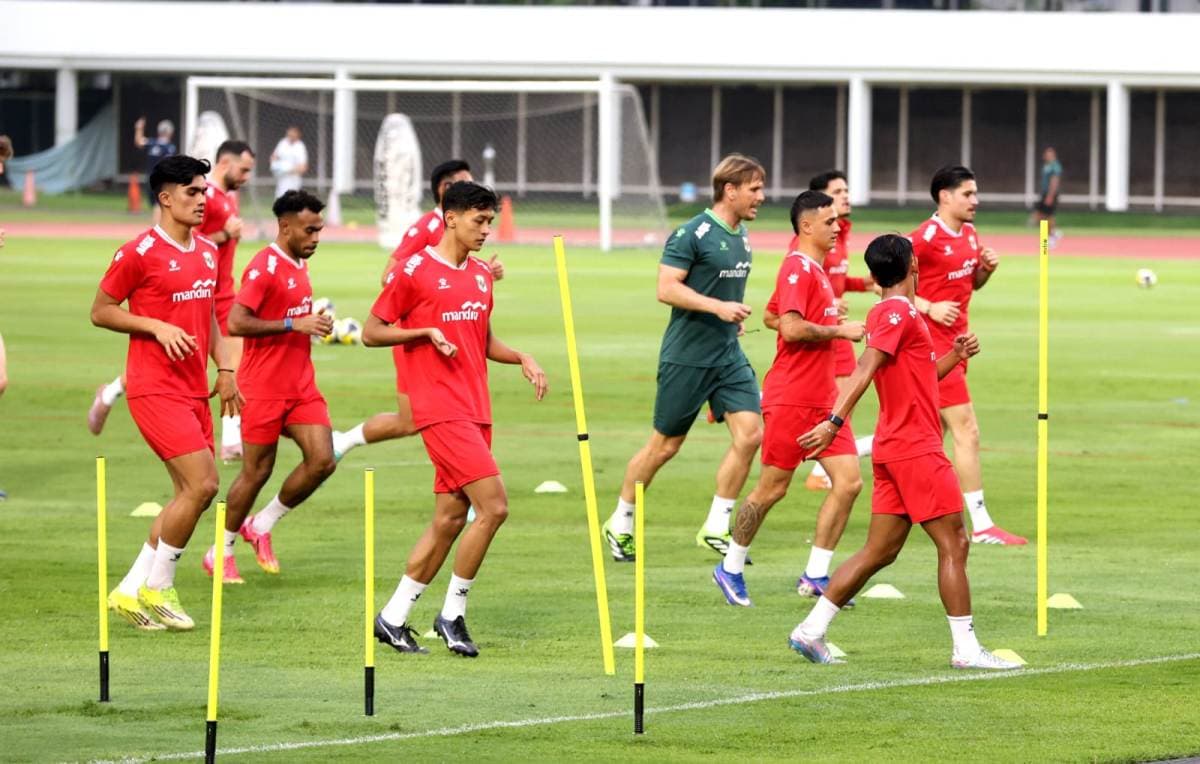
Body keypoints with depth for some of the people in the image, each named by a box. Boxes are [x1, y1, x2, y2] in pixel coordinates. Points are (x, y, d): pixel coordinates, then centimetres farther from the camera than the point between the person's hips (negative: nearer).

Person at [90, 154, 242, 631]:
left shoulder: (207, 252, 12)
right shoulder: (139, 253, -11)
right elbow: (100, 311, -6)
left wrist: (224, 368, 15)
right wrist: (158, 327, -17)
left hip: (195, 391, 8)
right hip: (156, 390, -8)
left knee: (194, 494, 7)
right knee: (202, 484, -15)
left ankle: (132, 591, 14)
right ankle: (157, 589, -2)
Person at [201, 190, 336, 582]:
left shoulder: (299, 264, 13)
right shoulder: (264, 267, -15)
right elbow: (236, 323, -23)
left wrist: (315, 325, 9)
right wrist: (294, 325, -23)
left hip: (301, 385, 8)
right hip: (264, 386, -8)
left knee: (322, 461, -5)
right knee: (257, 471, 0)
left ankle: (261, 526, 14)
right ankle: (222, 550, 17)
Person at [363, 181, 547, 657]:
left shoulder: (482, 275, 15)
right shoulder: (414, 272, -7)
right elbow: (371, 332, -3)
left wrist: (521, 358, 8)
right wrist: (428, 332, -15)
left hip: (475, 411, 8)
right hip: (440, 410, -8)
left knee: (451, 518, 7)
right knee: (493, 506, -15)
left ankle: (394, 616, 14)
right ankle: (453, 614, -4)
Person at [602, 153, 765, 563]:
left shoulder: (742, 236, 12)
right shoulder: (693, 234, -14)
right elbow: (667, 288, -20)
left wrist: (735, 315, 14)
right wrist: (718, 307, -26)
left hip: (729, 356, 7)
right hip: (687, 356, -7)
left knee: (750, 433, -7)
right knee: (665, 445, 2)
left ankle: (716, 528, 2)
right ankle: (620, 524, 20)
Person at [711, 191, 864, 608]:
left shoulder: (814, 269, 17)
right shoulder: (798, 268, -14)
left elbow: (774, 315, 27)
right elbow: (791, 328, -25)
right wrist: (838, 330, -15)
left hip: (822, 398, 9)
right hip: (792, 398, -9)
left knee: (849, 480, 0)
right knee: (772, 488, 0)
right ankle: (731, 569, 15)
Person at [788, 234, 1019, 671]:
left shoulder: (891, 314, 18)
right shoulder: (898, 312, -11)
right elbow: (865, 370, -22)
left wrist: (955, 356, 14)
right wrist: (835, 421, -30)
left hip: (894, 451, 10)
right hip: (916, 450, -10)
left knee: (880, 551, 9)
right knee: (954, 544, -5)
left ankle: (812, 630, 7)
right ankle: (966, 649, -5)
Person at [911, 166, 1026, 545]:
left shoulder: (969, 234, 11)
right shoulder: (926, 237, -16)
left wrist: (986, 267, 2)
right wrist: (929, 308, -23)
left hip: (954, 344, 9)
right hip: (933, 341, -9)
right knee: (967, 432, -10)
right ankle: (981, 525, -7)